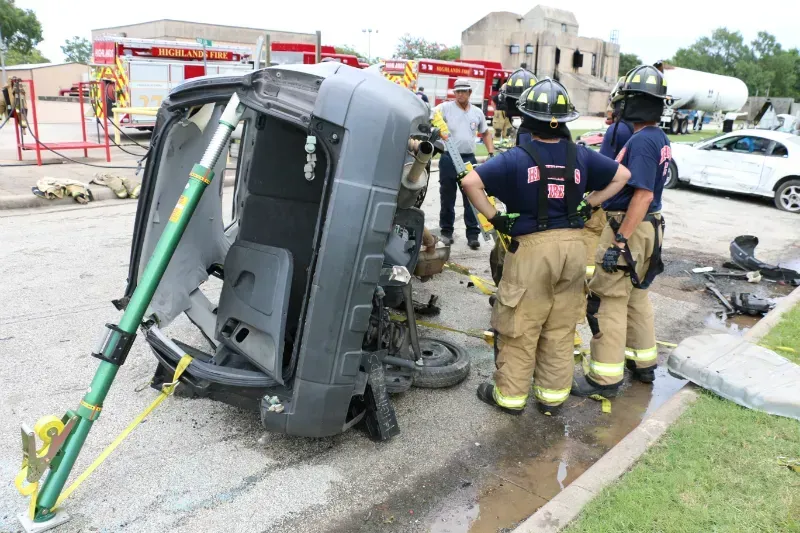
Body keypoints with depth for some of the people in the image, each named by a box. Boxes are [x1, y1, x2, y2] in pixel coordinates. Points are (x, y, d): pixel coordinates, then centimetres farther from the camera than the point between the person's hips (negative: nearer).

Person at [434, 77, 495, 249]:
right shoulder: (445, 107, -1)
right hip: (449, 158, -2)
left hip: (469, 159, 3)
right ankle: (446, 231, 21)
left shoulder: (477, 112, 11)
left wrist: (491, 153, 12)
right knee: (447, 197, 8)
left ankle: (473, 234, 8)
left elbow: (486, 133, 21)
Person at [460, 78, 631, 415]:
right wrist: (588, 205, 13)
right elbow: (622, 176, 16)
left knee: (520, 328, 7)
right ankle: (553, 395, 25)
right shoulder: (580, 156, 3)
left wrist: (494, 217, -9)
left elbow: (470, 182, -18)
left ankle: (510, 395, 19)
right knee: (560, 329, 14)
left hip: (532, 247, -4)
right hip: (572, 245, 4)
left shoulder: (517, 158, -10)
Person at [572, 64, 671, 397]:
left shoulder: (641, 141, -20)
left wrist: (620, 242, -26)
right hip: (649, 225, 10)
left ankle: (605, 377, 5)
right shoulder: (660, 138, 10)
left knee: (608, 300, -3)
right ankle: (643, 363, 33)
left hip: (630, 227, -10)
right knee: (636, 295, 20)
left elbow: (643, 195, -26)